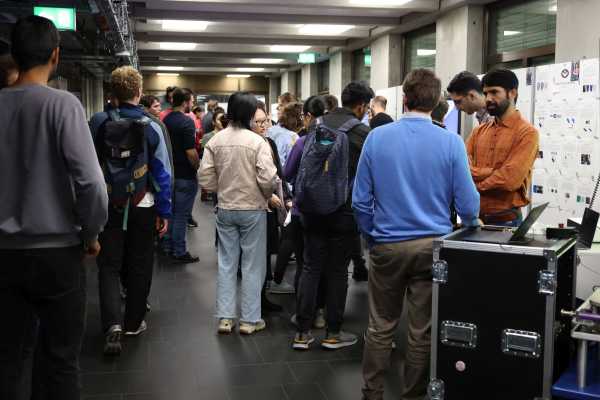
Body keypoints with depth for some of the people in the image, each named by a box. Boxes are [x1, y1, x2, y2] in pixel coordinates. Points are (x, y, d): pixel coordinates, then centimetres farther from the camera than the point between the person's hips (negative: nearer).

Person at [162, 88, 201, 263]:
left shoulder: (166, 120, 6)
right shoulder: (186, 122, -19)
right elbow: (191, 152, -23)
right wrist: (199, 167, -8)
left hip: (169, 172, 8)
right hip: (185, 175, -8)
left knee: (170, 211, 17)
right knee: (181, 214, -1)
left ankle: (168, 246, 26)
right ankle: (179, 253, 6)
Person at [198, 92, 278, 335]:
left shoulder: (215, 141, -4)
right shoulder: (257, 142, -15)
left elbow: (205, 179, -4)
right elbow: (268, 179, -19)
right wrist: (268, 195, 1)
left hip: (225, 209, 4)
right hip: (253, 209, -4)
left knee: (226, 263, 13)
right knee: (252, 265, 8)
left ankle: (225, 318, 16)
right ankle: (250, 320, 14)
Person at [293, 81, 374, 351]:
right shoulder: (362, 132, -10)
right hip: (344, 212, -4)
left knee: (310, 268, 9)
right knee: (337, 271, 7)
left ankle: (302, 333, 11)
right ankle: (333, 333, 16)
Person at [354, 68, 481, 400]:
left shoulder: (377, 137, -4)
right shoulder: (450, 142, -8)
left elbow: (361, 200, -1)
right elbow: (467, 203, -6)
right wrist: (471, 224, 17)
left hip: (387, 245, 1)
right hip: (432, 246, -1)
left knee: (380, 327, 13)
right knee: (423, 331, 10)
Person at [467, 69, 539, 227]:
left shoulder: (527, 133, -8)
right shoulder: (479, 131, 10)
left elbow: (510, 179, -18)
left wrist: (475, 184, -6)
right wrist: (495, 172, -16)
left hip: (506, 221, -5)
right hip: (474, 217, 5)